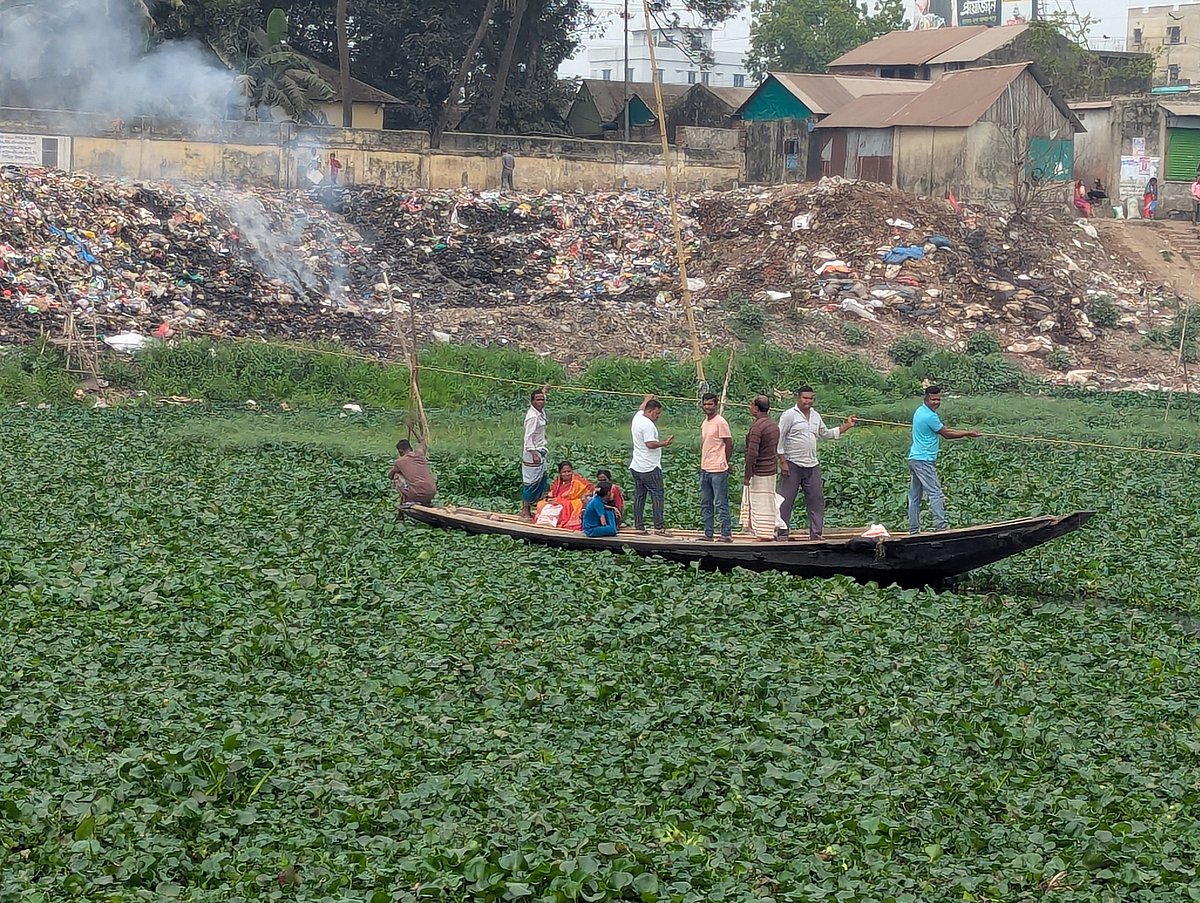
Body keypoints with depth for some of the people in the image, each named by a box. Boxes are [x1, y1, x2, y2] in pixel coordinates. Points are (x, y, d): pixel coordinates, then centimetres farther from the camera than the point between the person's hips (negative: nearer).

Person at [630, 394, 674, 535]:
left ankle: (639, 526, 11)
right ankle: (659, 527, -12)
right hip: (650, 469, -10)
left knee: (639, 497, 10)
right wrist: (664, 443, -13)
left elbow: (641, 408, 35)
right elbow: (650, 444, -25)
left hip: (636, 467, 10)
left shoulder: (637, 417, 11)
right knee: (657, 496, -8)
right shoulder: (648, 424, -18)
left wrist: (647, 400, 52)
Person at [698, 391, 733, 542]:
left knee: (721, 504, -6)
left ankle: (726, 534, -2)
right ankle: (708, 534, 18)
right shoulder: (704, 423, 15)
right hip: (704, 470, 9)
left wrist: (723, 463, -2)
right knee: (705, 504, 12)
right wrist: (703, 463, 14)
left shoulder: (720, 422, -11)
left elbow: (729, 444, -9)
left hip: (718, 470, -9)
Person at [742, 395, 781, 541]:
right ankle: (770, 533, 16)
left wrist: (747, 475, -17)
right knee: (769, 502, 13)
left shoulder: (757, 427, -18)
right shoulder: (774, 425, 11)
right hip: (771, 470, 9)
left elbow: (752, 453, -22)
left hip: (759, 473, -9)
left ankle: (764, 535, 0)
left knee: (760, 504, -3)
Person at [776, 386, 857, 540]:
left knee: (817, 499, 5)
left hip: (812, 465, 6)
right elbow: (779, 439, -8)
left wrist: (846, 426, 21)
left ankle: (816, 533, 11)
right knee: (786, 501, -3)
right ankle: (782, 533, 3)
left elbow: (826, 434, 28)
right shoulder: (789, 415, -6)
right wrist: (782, 461, -13)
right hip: (792, 464, -6)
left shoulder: (816, 416, 15)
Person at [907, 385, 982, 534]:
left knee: (914, 496, 8)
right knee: (935, 493, -10)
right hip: (924, 461, -10)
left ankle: (914, 530, 9)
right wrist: (968, 433, 2)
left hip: (914, 459, 10)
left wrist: (966, 433, 20)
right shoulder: (930, 416, -16)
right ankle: (941, 526, -15)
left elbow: (942, 429, 22)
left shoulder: (920, 411, 15)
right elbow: (946, 434, -8)